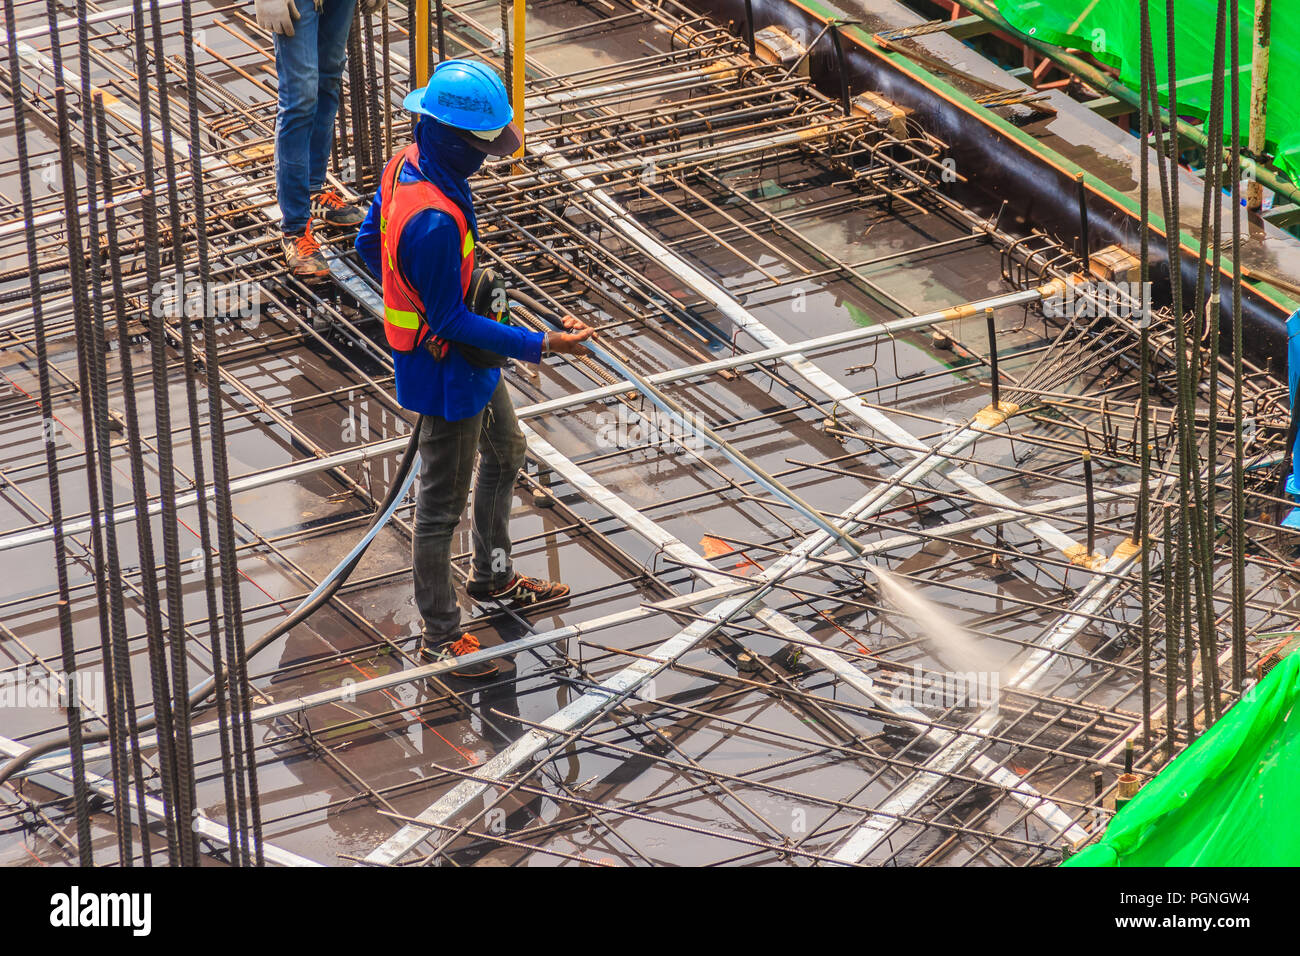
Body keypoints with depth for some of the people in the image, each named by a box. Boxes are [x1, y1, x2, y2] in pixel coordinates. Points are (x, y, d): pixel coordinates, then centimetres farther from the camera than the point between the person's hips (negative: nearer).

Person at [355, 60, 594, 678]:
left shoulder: (407, 165, -8)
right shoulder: (435, 221, -37)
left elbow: (368, 245, 8)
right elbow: (451, 322, -28)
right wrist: (540, 345, -26)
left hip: (471, 361, 10)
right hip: (447, 375, -10)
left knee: (506, 453, 30)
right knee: (443, 504, 8)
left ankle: (493, 576, 49)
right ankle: (440, 634, 26)